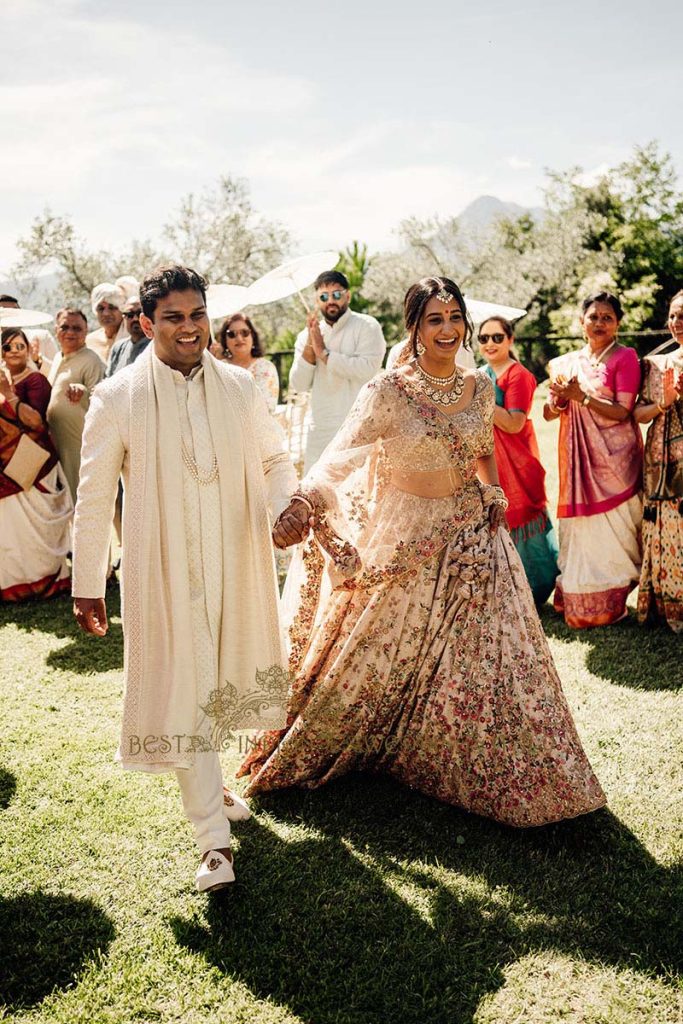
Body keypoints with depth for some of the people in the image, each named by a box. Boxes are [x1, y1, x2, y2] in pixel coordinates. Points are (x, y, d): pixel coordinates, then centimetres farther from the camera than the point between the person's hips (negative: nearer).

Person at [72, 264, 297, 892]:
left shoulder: (239, 387, 2)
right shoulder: (117, 398, -6)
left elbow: (274, 459, 12)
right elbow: (94, 499, -2)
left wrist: (286, 505, -10)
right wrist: (88, 585, 0)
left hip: (237, 564, 4)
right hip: (165, 571, -4)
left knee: (223, 680, 18)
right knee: (183, 690, -1)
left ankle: (206, 787, 44)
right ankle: (214, 840, 9)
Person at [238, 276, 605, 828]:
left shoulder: (479, 386, 3)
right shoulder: (388, 391, -14)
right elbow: (339, 456, -26)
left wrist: (494, 494, 3)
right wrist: (301, 505, -43)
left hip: (471, 534, 5)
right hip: (406, 542, -4)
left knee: (491, 656, 10)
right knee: (380, 658, 9)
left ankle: (500, 775, 32)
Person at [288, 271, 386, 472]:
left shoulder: (366, 326, -1)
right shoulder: (308, 334, 13)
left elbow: (368, 369, -18)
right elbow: (299, 384, 6)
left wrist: (324, 352, -11)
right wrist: (310, 346, -7)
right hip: (320, 431, 5)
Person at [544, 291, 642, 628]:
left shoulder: (625, 358, -2)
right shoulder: (567, 362, 12)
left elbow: (622, 411, -12)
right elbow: (549, 414, 12)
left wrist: (582, 397, -19)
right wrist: (559, 398, -9)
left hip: (613, 458, -4)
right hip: (577, 458, 4)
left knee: (610, 527, -1)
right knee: (580, 527, 6)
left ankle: (610, 603, 11)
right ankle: (579, 602, 16)